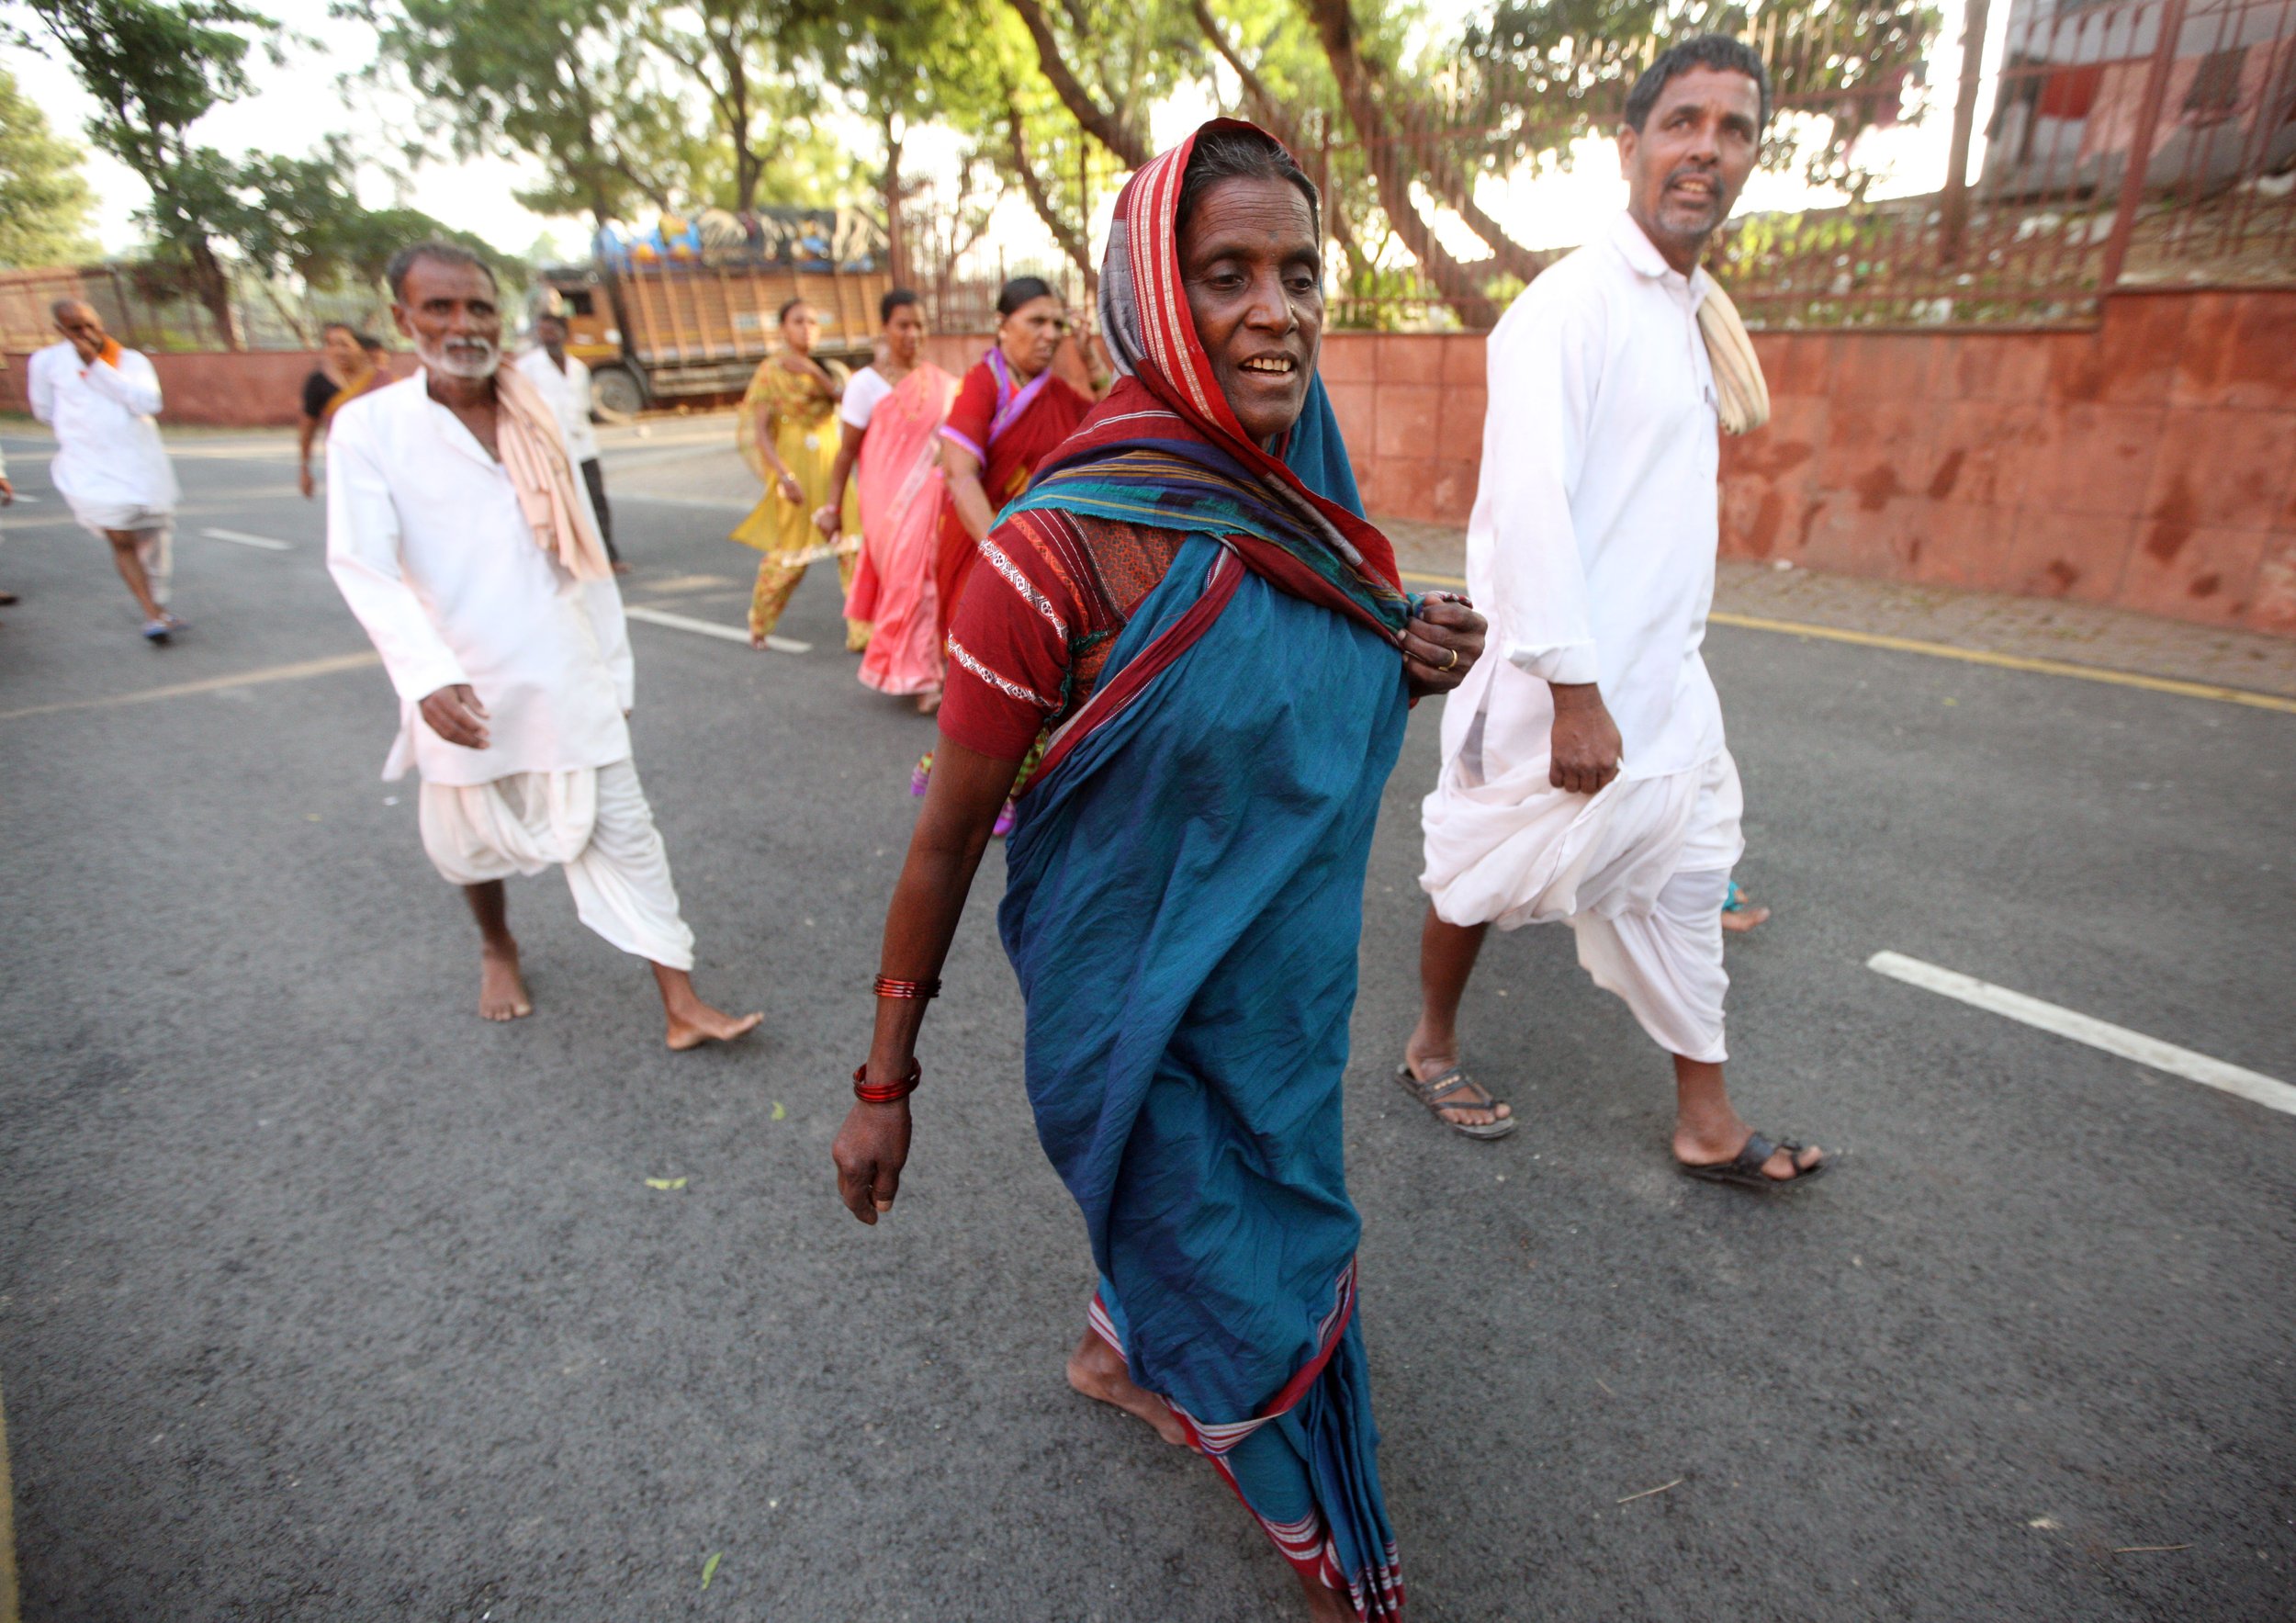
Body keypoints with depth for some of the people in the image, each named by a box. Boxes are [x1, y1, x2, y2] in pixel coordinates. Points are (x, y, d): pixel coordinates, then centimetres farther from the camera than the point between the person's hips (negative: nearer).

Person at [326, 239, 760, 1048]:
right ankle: (497, 946, 47)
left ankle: (681, 1003, 3)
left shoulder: (537, 421, 6)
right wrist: (430, 677, -28)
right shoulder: (367, 426, -4)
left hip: (568, 683, 2)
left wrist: (615, 669, 10)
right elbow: (364, 568, -13)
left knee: (623, 832, -1)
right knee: (471, 838, 17)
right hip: (462, 693, -1)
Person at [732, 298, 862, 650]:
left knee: (854, 544, -8)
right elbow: (759, 429, -9)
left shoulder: (829, 369, 12)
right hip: (794, 464, -4)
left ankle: (861, 632, -5)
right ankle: (759, 624, 24)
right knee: (791, 552, 2)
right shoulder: (771, 371, -2)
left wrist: (813, 371, -16)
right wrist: (783, 475, -19)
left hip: (831, 462, 4)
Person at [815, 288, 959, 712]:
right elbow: (847, 451, -3)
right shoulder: (867, 382, -3)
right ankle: (920, 679, 1)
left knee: (933, 579, 4)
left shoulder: (940, 381, 9)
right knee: (909, 581, -7)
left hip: (933, 498, 4)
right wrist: (833, 508, -5)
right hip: (889, 500, -4)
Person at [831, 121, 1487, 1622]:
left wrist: (1420, 668, -9)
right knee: (1260, 1301, 15)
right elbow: (949, 835, -16)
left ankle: (1115, 1358, 62)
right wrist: (886, 1079, -9)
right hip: (1146, 1017, -6)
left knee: (1178, 1218, 28)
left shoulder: (1316, 510, -3)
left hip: (1289, 985, 6)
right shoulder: (1061, 547, -24)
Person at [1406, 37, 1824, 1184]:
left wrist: (1675, 651, 17)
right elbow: (1530, 501, -22)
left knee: (1682, 891, 14)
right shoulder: (1573, 302, -12)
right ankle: (1432, 1050, 32)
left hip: (1666, 681, 9)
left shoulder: (1690, 314, 16)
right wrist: (1575, 691, -24)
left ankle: (1706, 1126, 29)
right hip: (1565, 684, -9)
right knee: (1484, 878, 7)